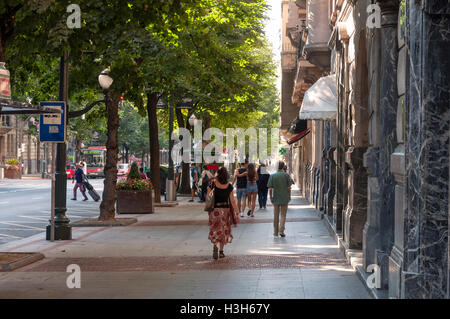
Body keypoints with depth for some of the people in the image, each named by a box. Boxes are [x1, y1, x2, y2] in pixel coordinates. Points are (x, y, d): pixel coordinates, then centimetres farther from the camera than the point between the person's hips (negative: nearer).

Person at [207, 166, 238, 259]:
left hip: (215, 209, -1)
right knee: (224, 230, 14)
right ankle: (221, 251, 18)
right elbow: (232, 201, -6)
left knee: (215, 230, 7)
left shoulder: (213, 184, -10)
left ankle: (215, 246, -20)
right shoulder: (229, 186, -7)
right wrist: (236, 213, -1)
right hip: (226, 209, 1)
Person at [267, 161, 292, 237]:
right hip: (285, 199, -1)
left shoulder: (272, 176, -4)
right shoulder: (286, 175, -6)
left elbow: (270, 189, -7)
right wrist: (289, 197, 7)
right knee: (283, 215, 7)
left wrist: (271, 198, 4)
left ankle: (276, 232, 15)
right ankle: (281, 231, -7)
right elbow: (289, 188, -5)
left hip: (276, 199, 1)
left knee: (276, 216, 10)